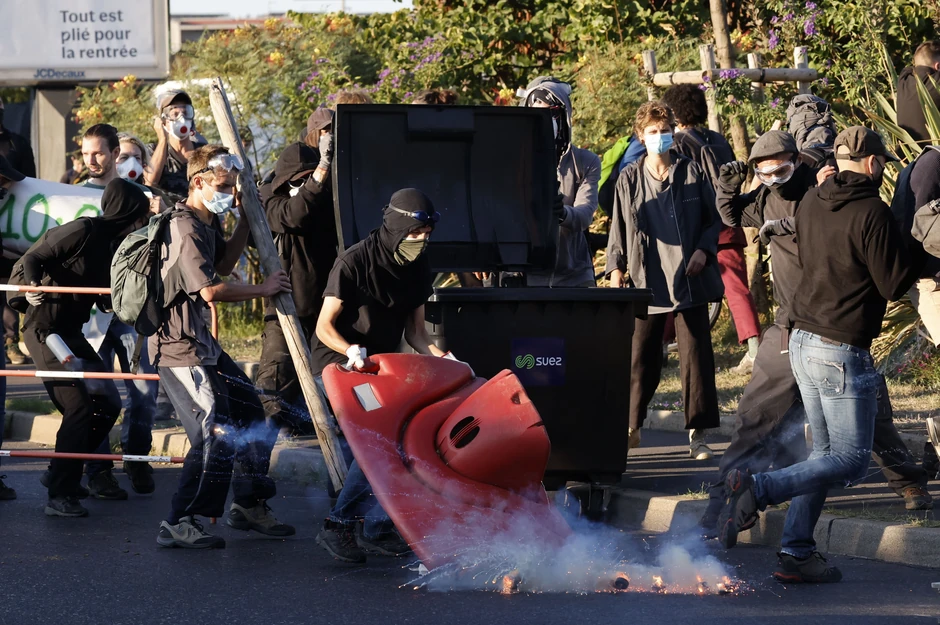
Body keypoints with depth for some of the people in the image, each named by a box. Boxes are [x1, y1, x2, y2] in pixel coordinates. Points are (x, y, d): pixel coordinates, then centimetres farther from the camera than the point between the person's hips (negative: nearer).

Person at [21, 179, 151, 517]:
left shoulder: (114, 242, 11)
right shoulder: (84, 230, -13)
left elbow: (109, 299, 13)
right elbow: (34, 258, -16)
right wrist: (33, 285, -34)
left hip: (71, 331, 9)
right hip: (45, 329, -9)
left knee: (107, 404, 10)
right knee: (79, 407, -14)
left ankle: (61, 474, 23)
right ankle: (60, 495, -9)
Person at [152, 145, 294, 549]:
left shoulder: (207, 224, 13)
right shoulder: (185, 230, -19)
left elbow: (222, 265, 26)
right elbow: (211, 290, -27)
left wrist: (246, 220, 16)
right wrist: (262, 289, -14)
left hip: (201, 342, 11)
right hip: (179, 348, -11)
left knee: (248, 415, 18)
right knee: (217, 434, -14)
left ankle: (249, 505, 31)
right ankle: (178, 524, -10)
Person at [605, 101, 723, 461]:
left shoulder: (692, 174, 5)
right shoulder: (629, 179, 7)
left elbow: (714, 219, 10)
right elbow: (618, 229, 11)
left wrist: (704, 249, -6)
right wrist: (616, 270, 3)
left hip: (689, 279, -1)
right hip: (646, 280, 1)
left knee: (696, 356, -2)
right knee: (641, 357, 3)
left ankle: (697, 432, 4)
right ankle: (630, 427, 15)